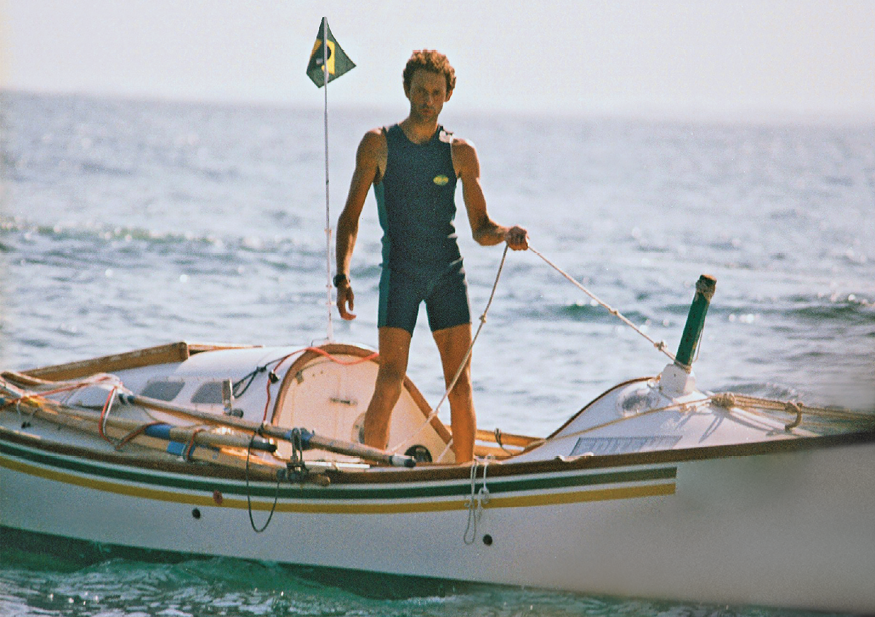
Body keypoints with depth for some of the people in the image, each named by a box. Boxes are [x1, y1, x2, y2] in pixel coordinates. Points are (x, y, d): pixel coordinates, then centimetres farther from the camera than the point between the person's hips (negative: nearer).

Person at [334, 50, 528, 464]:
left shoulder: (460, 153, 7)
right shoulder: (378, 145, 2)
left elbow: (480, 229, 9)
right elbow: (350, 216, 3)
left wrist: (507, 235, -14)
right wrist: (342, 277, -9)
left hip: (448, 270, 2)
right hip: (400, 271, -2)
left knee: (460, 384, -2)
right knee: (390, 382, -12)